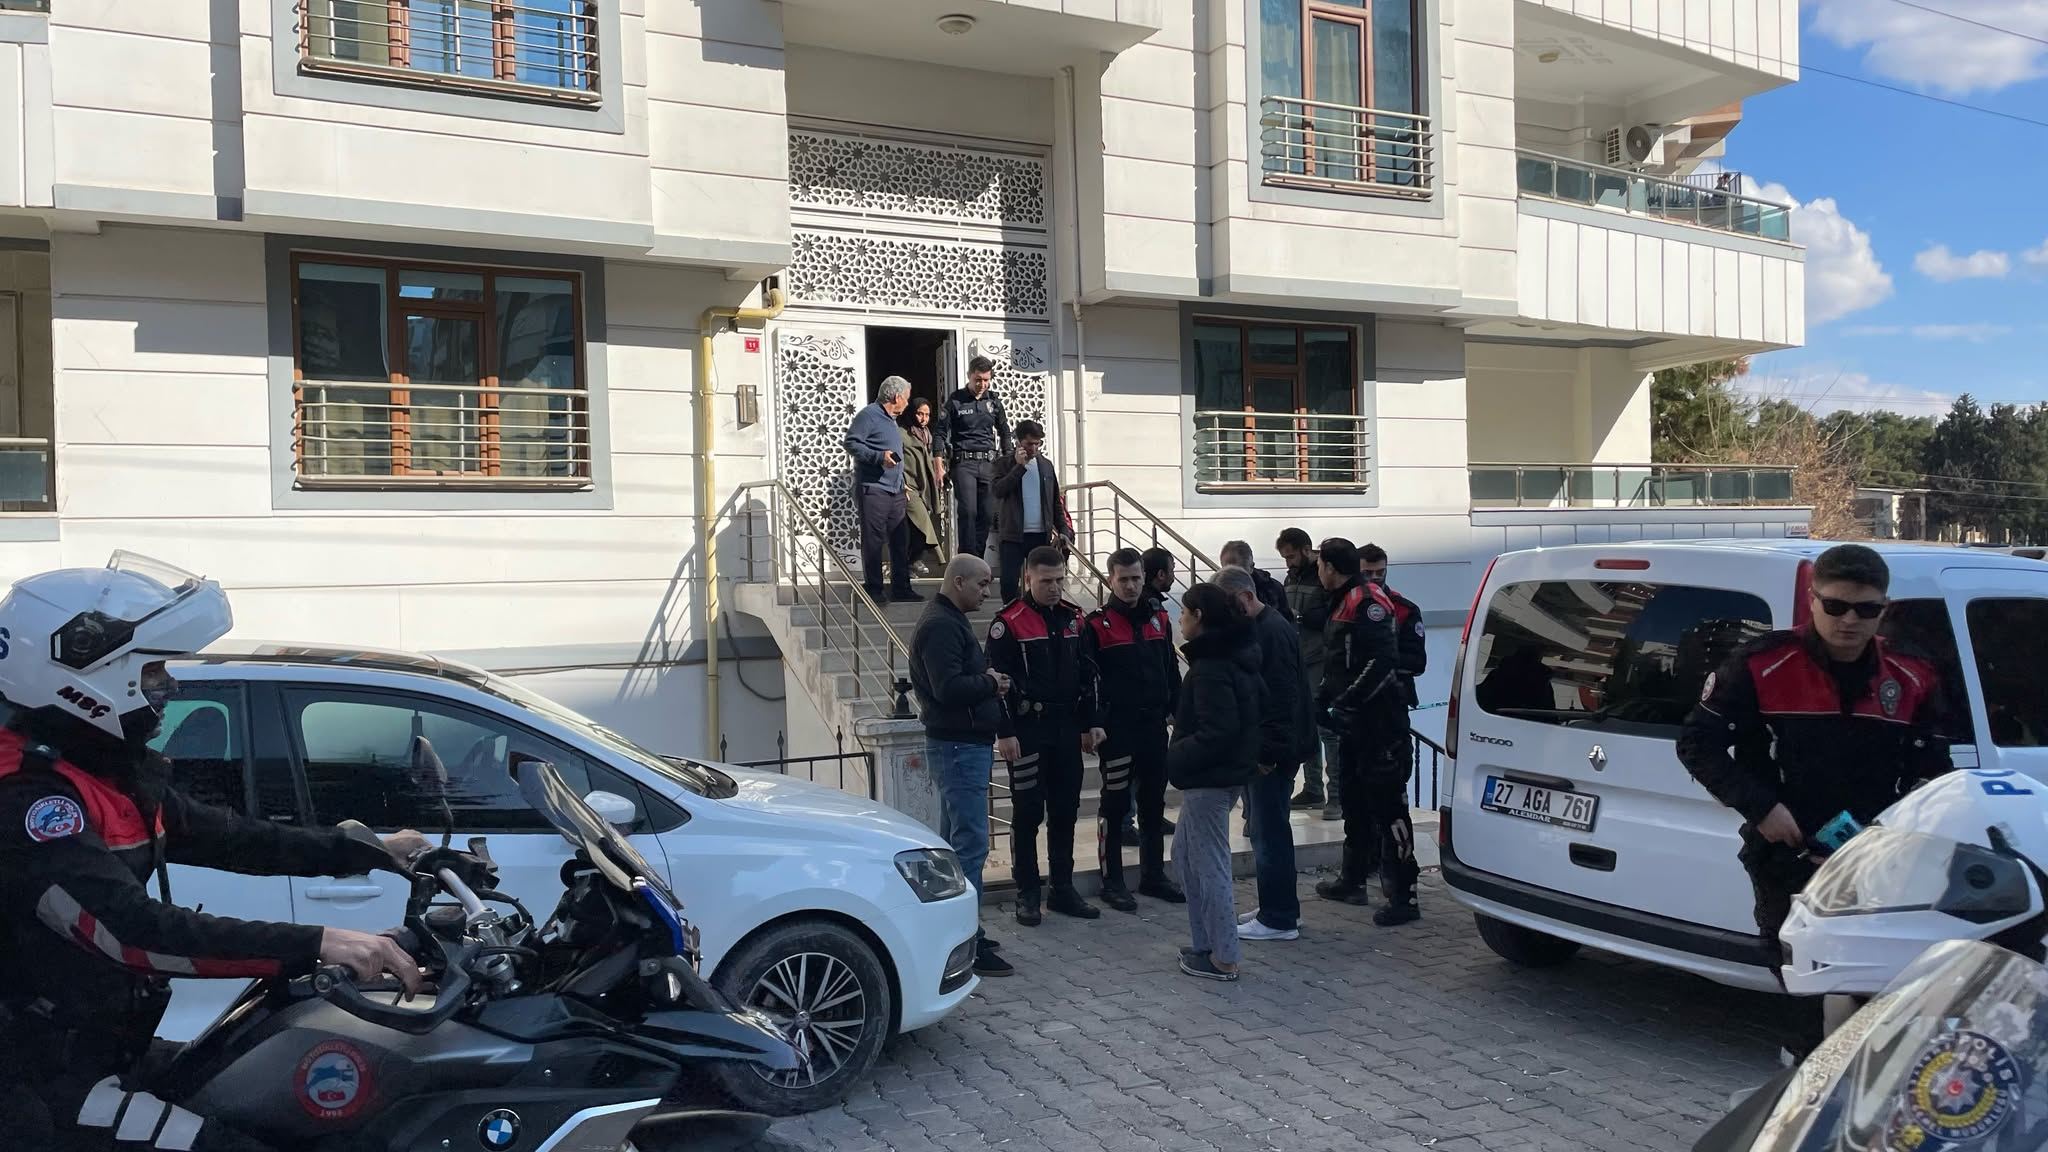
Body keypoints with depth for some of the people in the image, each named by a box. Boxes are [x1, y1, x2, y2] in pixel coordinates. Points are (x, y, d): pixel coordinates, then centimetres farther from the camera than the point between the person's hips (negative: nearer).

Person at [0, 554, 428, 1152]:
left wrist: (369, 851, 11)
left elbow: (227, 838, 13)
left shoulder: (111, 774, 7)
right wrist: (315, 944, -42)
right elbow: (133, 930, -35)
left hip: (111, 1051, 10)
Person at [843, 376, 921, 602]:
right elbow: (851, 443, -16)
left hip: (895, 491, 9)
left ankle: (901, 588, 14)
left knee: (900, 540, 8)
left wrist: (903, 488, 25)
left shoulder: (891, 420, 21)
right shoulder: (869, 415, -7)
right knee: (873, 540, -5)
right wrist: (879, 457, -23)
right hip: (872, 489, -9)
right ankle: (873, 590, -1)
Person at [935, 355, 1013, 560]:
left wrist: (1008, 461, 13)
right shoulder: (955, 401, 1)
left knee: (987, 514, 0)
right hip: (963, 462, -4)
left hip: (989, 464, 4)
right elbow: (940, 432, 0)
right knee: (968, 511, -15)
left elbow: (1004, 432, 20)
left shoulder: (994, 401, 12)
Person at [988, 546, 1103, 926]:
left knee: (1065, 813, 11)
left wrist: (1089, 724, 11)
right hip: (1028, 730, -6)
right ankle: (1027, 894, 10)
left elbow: (1087, 674, 15)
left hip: (1068, 729, 6)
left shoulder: (1073, 618, 9)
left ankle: (1063, 890, 21)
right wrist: (1005, 733, -14)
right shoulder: (1009, 622, -9)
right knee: (1027, 814, 0)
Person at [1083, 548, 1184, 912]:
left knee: (1153, 802, 13)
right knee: (1116, 805, 2)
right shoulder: (1097, 624, -6)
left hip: (1154, 725, 5)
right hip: (1116, 728, -5)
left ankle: (1153, 876, 25)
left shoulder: (1159, 619, 9)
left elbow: (1172, 672, 14)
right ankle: (1112, 882, 11)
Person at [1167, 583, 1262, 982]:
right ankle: (1205, 943, 26)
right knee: (1185, 855, 19)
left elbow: (1217, 731, -26)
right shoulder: (1234, 656, 10)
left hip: (1209, 777, -10)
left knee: (1210, 865, 0)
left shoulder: (1210, 667, -20)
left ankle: (1223, 959, 10)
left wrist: (1176, 755, -15)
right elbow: (1237, 718, 16)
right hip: (1221, 771, 10)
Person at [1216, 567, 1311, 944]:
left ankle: (1279, 920, 2)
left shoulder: (1273, 631, -16)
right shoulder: (1249, 629, 15)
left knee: (1269, 833, -5)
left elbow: (1284, 697, -22)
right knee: (1267, 830, 16)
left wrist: (1269, 752, -21)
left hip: (1270, 753, -10)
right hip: (1255, 748, 10)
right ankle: (1279, 908, 25)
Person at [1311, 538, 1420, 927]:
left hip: (1381, 723, -11)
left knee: (1388, 805, -8)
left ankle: (1403, 896, -5)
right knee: (1353, 800, 19)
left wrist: (1345, 703, -24)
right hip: (1353, 722, 11)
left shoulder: (1368, 603, -15)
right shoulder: (1342, 604, 16)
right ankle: (1353, 880, 31)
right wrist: (1323, 701, 16)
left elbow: (1382, 662, -25)